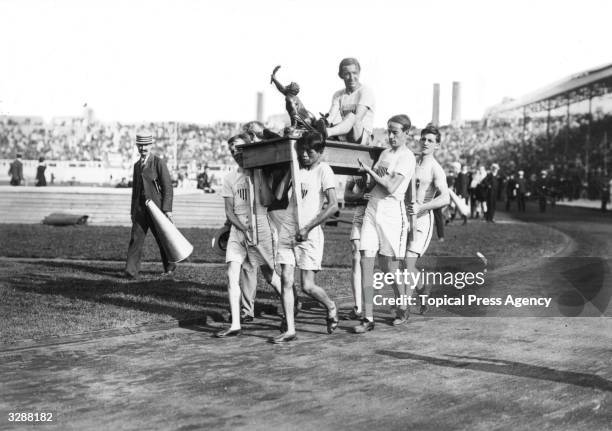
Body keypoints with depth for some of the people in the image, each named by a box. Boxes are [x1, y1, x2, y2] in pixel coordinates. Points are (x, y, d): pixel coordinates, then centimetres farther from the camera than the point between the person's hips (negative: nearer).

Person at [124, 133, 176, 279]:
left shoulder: (159, 162, -4)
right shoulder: (137, 165, 15)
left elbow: (168, 187, -9)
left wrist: (167, 209, -16)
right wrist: (133, 211, 19)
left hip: (156, 206, -4)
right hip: (140, 208, 5)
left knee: (162, 239, 7)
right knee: (136, 238, -7)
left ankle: (170, 267, 26)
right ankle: (131, 271, -11)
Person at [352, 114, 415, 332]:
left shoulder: (407, 157, -6)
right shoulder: (385, 153, 16)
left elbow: (391, 187, -16)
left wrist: (369, 171, -8)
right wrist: (374, 178, 0)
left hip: (392, 211, -6)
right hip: (372, 208, 6)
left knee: (389, 267, 2)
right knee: (366, 262, -4)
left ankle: (402, 309, 27)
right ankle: (368, 318, -3)